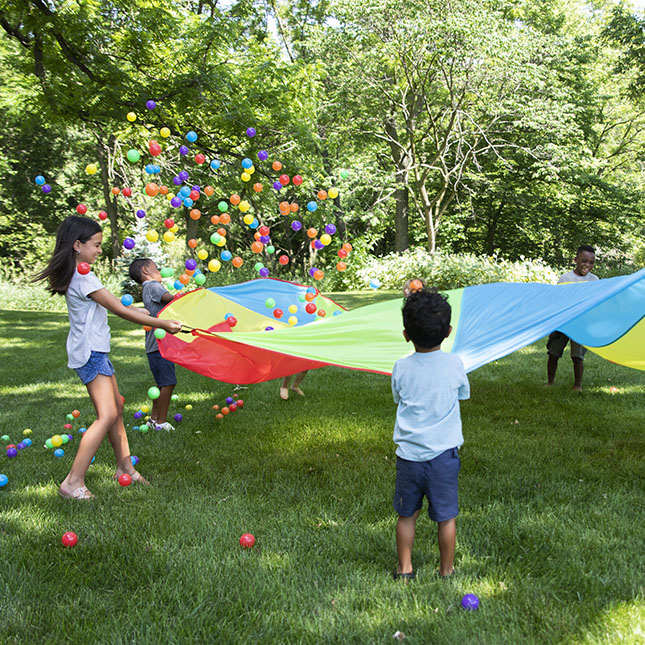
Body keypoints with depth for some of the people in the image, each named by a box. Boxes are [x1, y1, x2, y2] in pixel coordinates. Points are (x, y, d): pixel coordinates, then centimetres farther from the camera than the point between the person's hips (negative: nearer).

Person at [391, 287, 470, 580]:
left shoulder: (401, 368, -7)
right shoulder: (454, 364, -8)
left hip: (409, 454, 1)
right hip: (443, 454, -1)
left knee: (407, 515, 16)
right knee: (446, 517, 13)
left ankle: (405, 569, 26)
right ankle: (446, 571, 26)